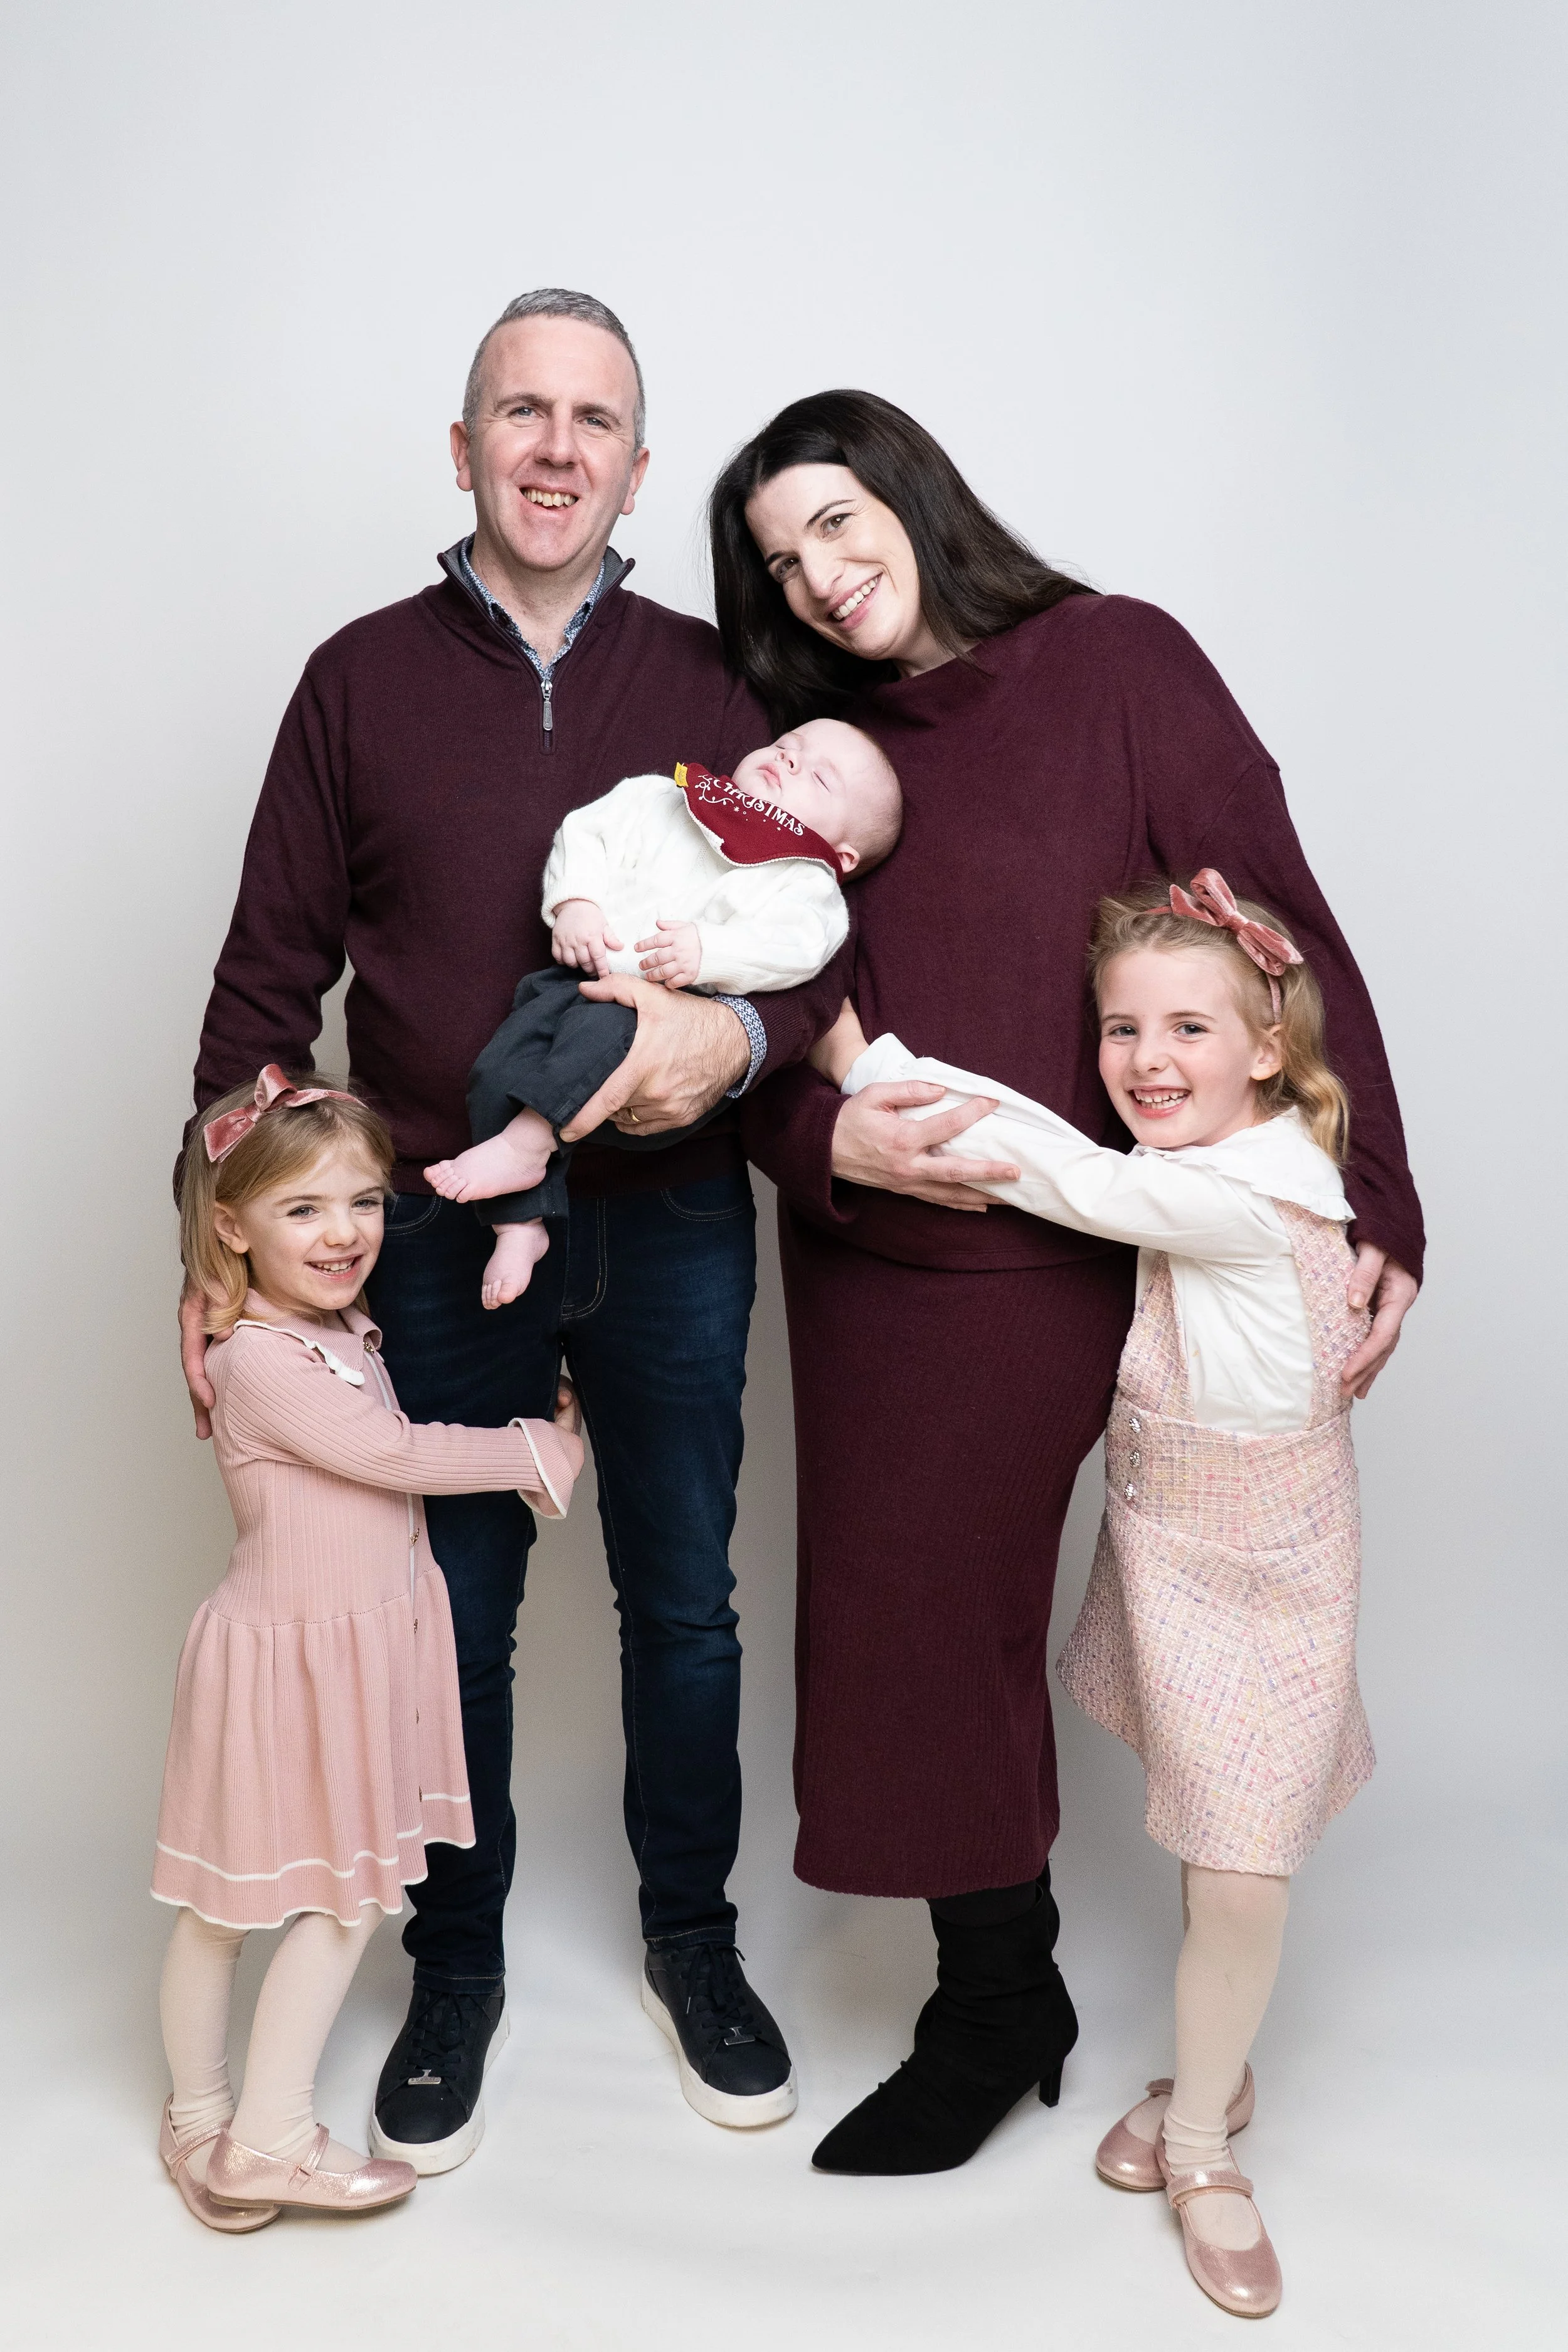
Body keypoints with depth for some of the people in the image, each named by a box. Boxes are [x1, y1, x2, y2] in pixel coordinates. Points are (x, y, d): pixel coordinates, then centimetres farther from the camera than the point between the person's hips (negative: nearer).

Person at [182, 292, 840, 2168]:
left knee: (681, 1600, 14)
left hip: (667, 1223, 1)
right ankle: (457, 1964, 34)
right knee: (452, 1616, 12)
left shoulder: (704, 680, 4)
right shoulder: (362, 678, 3)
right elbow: (269, 974, 3)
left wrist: (740, 1032, -20)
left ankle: (691, 1935, 36)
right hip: (439, 1237, 0)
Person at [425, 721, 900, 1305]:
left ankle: (527, 1143, -28)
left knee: (603, 1031, -37)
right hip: (583, 983, 5)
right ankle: (519, 1224, -10)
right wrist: (573, 903, -2)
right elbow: (585, 832, 17)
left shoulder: (806, 882, 6)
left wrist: (707, 951, -29)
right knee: (498, 1072, -16)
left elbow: (796, 944, -13)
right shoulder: (659, 800, 21)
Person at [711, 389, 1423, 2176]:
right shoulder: (820, 742, 11)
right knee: (893, 1612, 10)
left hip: (1042, 1251, -5)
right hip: (858, 1257, 6)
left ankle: (994, 2013, 25)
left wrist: (1371, 1207, -13)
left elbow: (1284, 936, -7)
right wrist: (827, 1138, -14)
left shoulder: (1116, 664, -4)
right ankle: (1009, 1987, 32)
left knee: (938, 1613, 0)